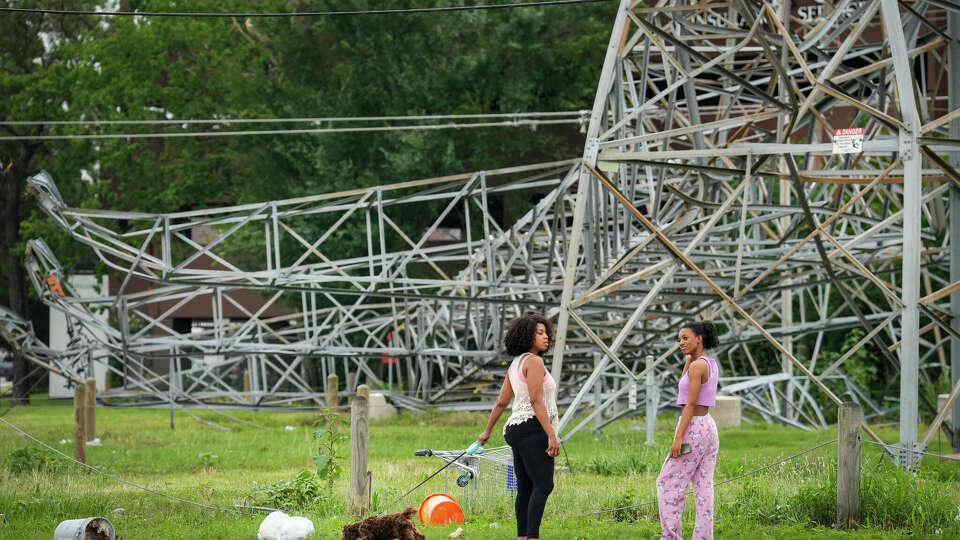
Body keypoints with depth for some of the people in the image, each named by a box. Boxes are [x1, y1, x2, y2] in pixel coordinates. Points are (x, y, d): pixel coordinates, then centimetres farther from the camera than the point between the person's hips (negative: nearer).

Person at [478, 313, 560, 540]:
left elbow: (501, 402, 22)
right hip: (533, 428, -10)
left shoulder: (515, 365, 18)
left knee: (526, 488, 10)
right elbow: (536, 401, -18)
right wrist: (551, 435, -22)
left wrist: (487, 432, 31)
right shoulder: (533, 361, -10)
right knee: (543, 485, -16)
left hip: (516, 429, 10)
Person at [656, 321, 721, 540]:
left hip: (693, 429, -9)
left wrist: (678, 438, -21)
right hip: (708, 428, 9)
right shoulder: (712, 364, 11)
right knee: (703, 488, 6)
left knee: (667, 484, -1)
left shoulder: (697, 366, -16)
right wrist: (688, 358, 8)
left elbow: (691, 404, -20)